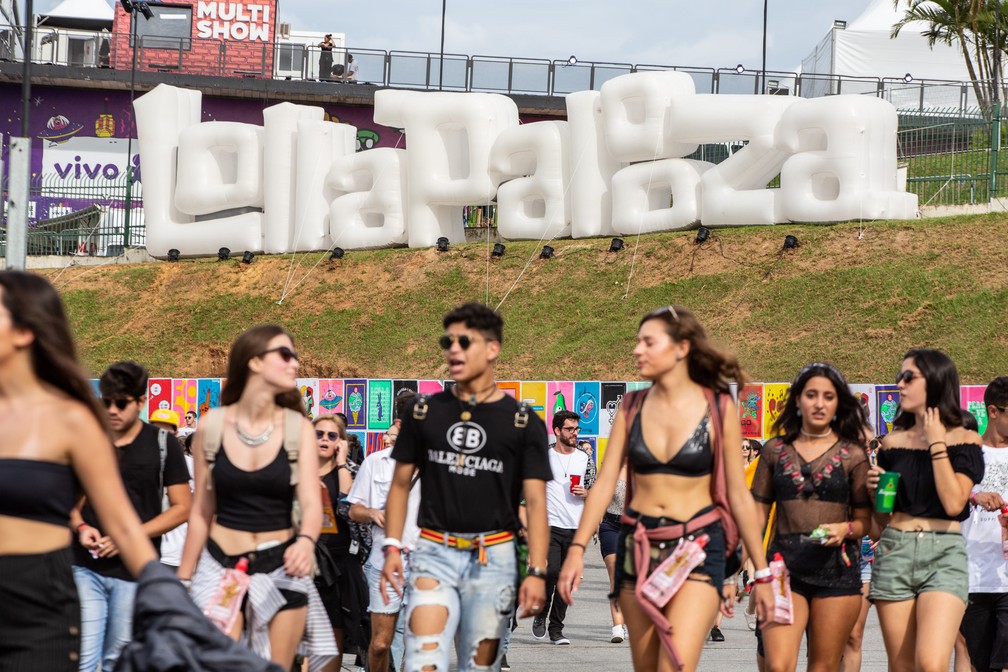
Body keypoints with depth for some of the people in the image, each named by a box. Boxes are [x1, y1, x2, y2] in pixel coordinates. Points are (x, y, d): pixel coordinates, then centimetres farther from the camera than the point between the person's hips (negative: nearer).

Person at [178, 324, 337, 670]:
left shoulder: (298, 428, -2)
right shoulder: (211, 426, -2)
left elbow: (311, 503, -11)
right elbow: (201, 512, 6)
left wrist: (306, 541, -33)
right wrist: (182, 580, 7)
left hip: (281, 567, 1)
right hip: (221, 566, -1)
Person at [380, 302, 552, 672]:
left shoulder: (523, 422, 1)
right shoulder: (425, 412, 8)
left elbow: (535, 503, -2)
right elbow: (401, 484, 13)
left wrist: (537, 572, -12)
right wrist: (392, 546, 0)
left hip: (493, 558, -1)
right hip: (434, 553, 1)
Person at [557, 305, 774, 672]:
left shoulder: (718, 408, -3)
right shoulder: (632, 407, 6)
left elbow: (739, 496, 0)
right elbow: (605, 483, 2)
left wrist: (761, 573, 2)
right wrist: (577, 548, -9)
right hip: (637, 548, 4)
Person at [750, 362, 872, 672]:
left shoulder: (852, 455, 6)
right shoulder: (775, 449, 10)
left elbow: (865, 521, 7)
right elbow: (757, 513, 12)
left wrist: (845, 529, -14)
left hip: (836, 568, -1)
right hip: (785, 565, 1)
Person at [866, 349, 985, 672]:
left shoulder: (964, 440, 3)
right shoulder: (892, 442, 13)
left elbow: (954, 503, -12)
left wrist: (936, 443, -7)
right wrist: (875, 490, -1)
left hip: (944, 554, -4)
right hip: (894, 553, 4)